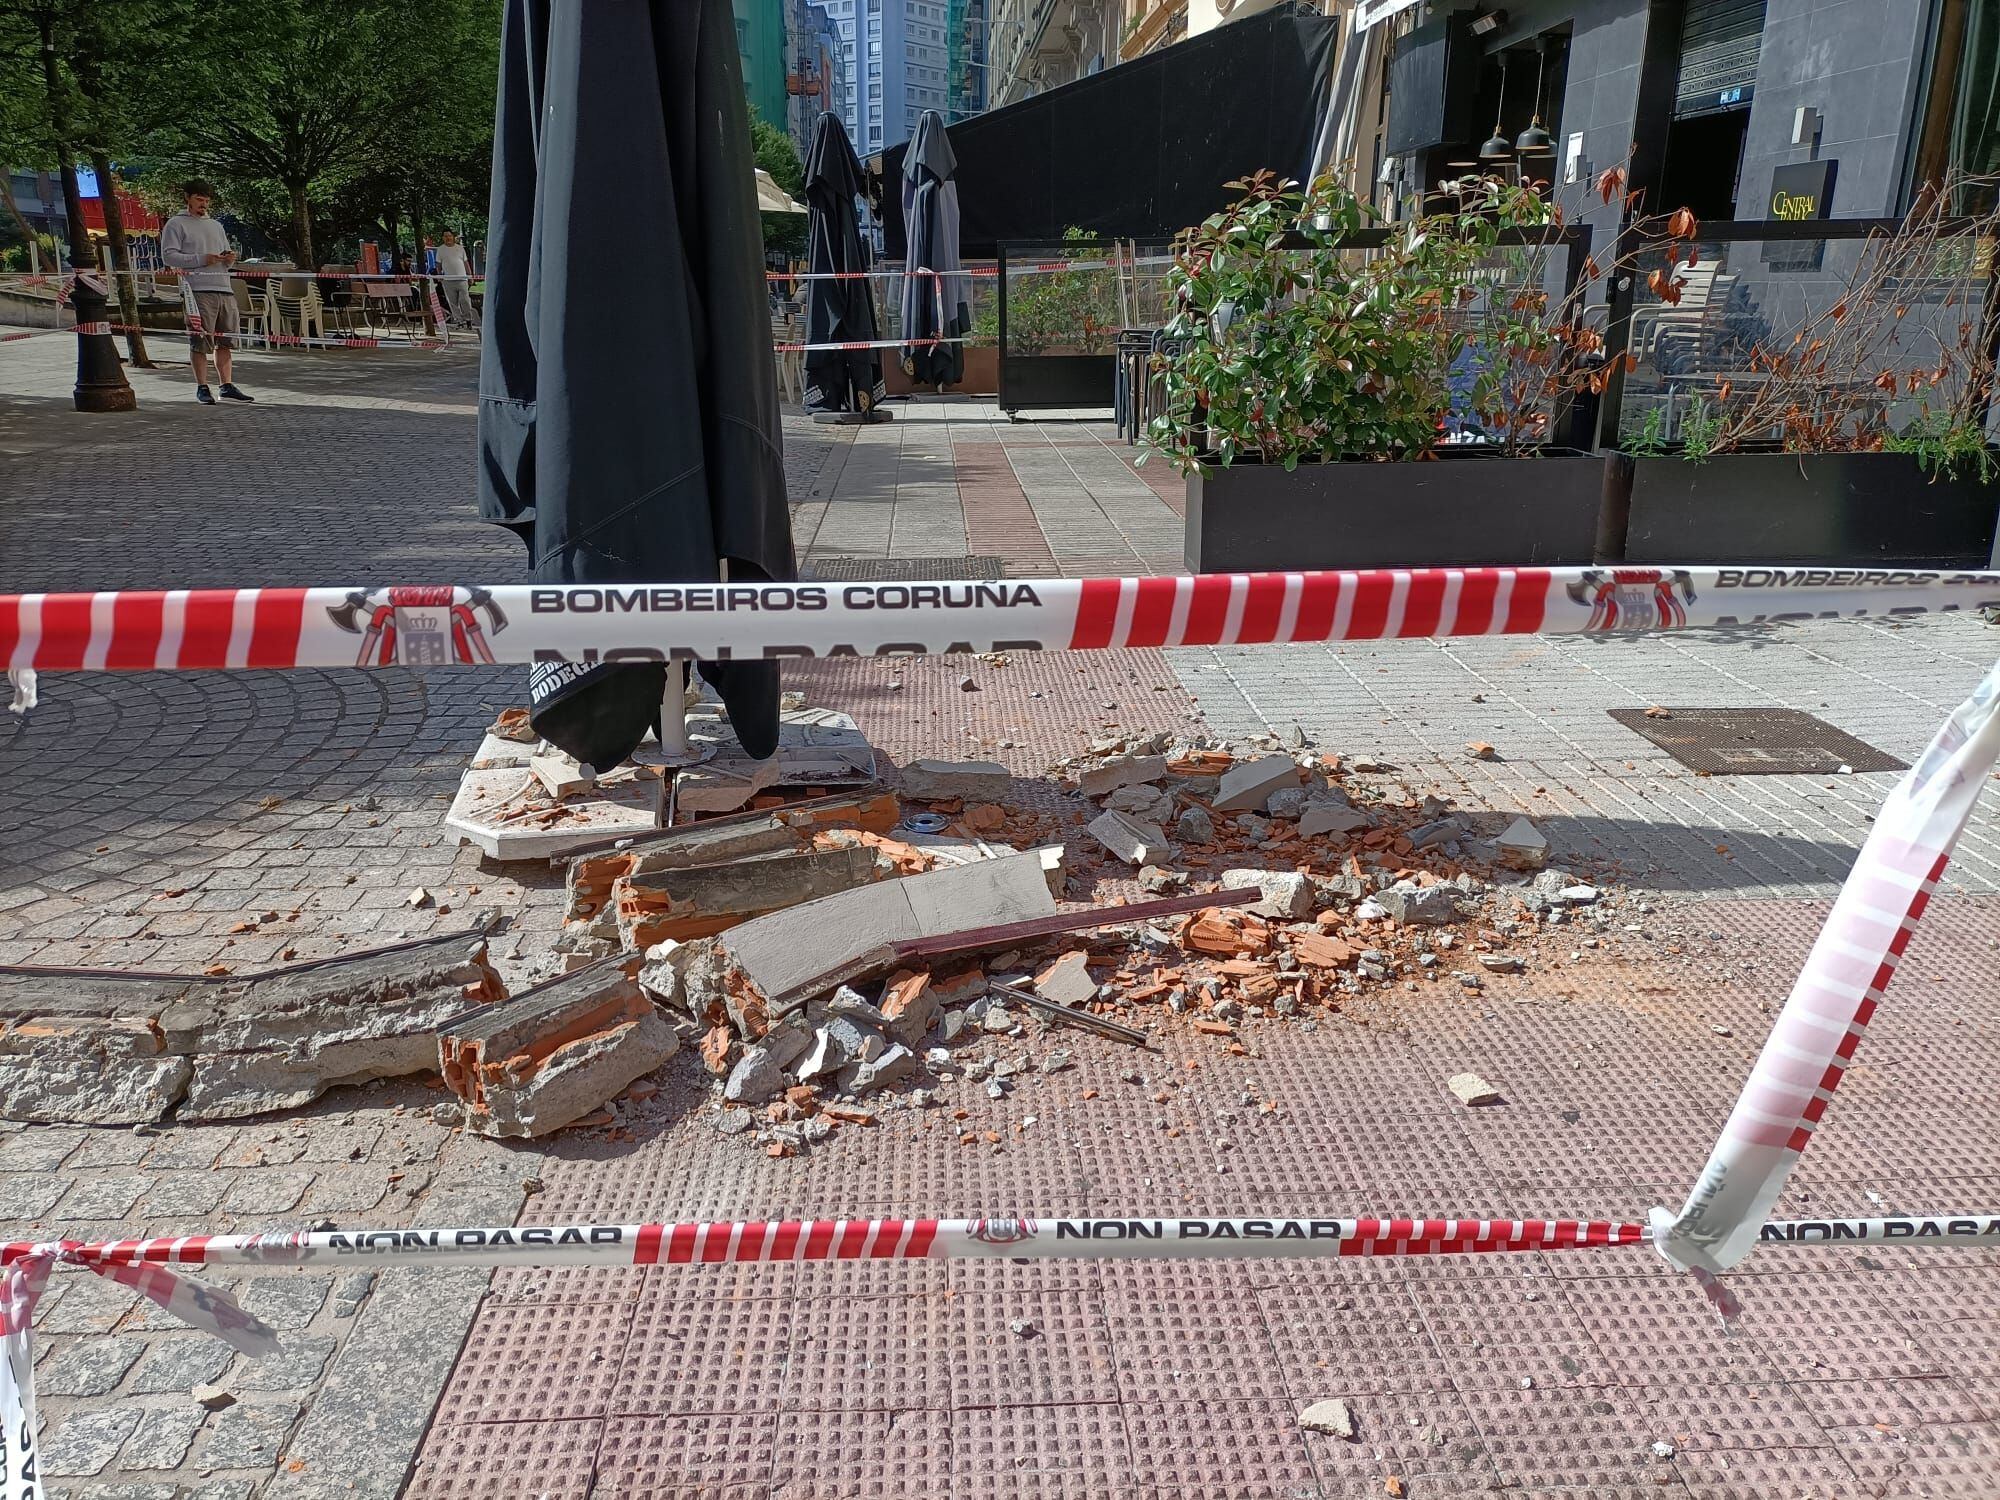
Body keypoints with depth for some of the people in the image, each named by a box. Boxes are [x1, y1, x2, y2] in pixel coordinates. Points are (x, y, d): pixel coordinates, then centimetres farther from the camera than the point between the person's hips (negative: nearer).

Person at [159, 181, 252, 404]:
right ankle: (202, 388, -2)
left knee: (225, 342, 4)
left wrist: (229, 258, 3)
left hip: (225, 290, 6)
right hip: (199, 291, -6)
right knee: (200, 343, -6)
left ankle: (227, 386, 7)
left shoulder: (216, 226, 25)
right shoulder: (176, 224, 5)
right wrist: (201, 259, -14)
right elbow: (168, 255, -5)